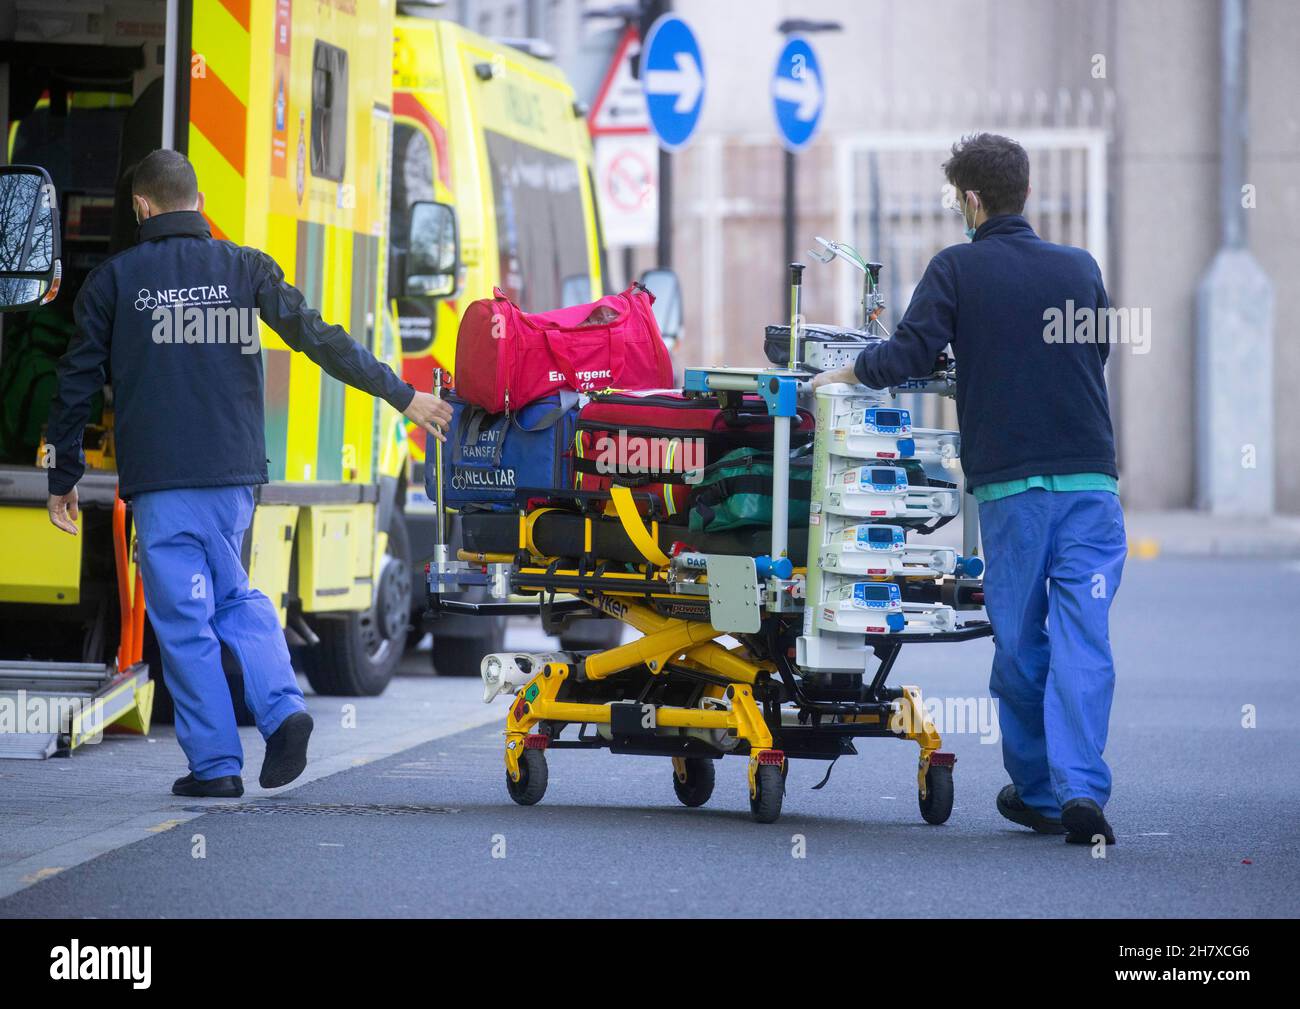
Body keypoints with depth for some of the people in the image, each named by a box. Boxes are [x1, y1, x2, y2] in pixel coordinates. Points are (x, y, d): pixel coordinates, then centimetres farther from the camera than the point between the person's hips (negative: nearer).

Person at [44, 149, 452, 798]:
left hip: (159, 479, -3)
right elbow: (322, 341, 1)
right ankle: (281, 707, -4)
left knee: (183, 617, 1)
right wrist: (402, 396, 8)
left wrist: (62, 479, 11)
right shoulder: (245, 269, 5)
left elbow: (77, 384, 2)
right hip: (235, 474, 3)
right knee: (233, 594, 19)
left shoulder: (114, 280, 1)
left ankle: (215, 764, -1)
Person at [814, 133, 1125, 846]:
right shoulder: (1078, 267, 8)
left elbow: (907, 356, -9)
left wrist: (845, 372, 9)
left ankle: (1036, 793, 19)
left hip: (1010, 483, -2)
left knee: (1018, 641, 11)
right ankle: (1081, 790, -17)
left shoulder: (958, 270, -1)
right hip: (1090, 477, 2)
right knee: (1083, 640, -4)